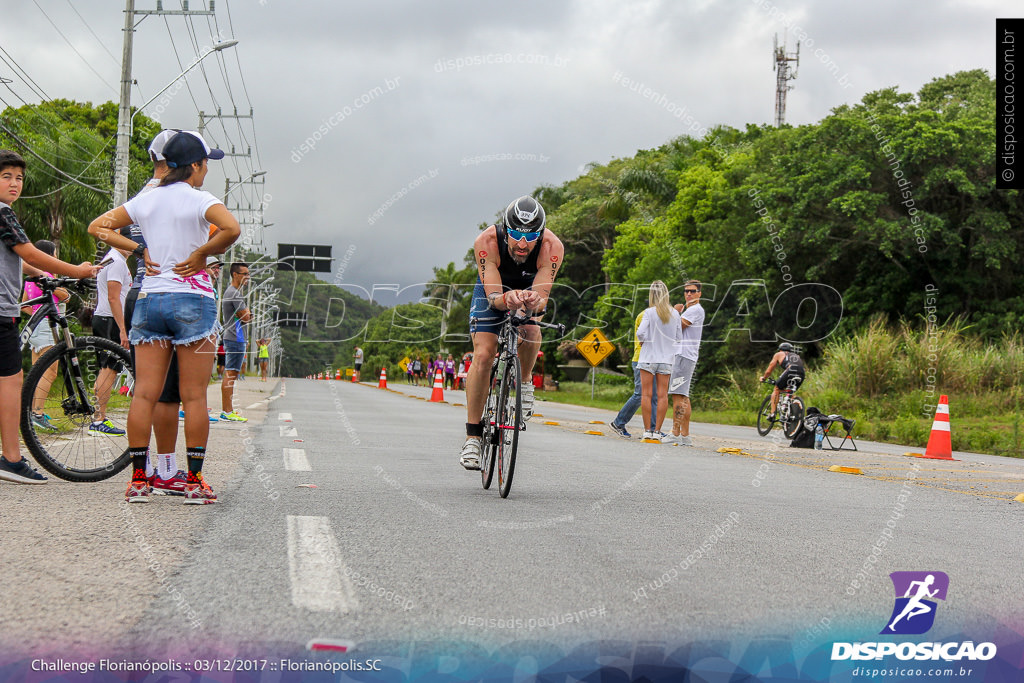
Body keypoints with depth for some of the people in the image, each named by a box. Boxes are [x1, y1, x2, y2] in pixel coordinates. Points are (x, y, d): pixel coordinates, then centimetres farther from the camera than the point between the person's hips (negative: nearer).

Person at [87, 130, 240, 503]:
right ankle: (194, 481, 3)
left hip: (149, 300, 5)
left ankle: (138, 479, 4)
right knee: (194, 396, 1)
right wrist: (203, 252, -11)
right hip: (193, 302, -5)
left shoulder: (146, 200, 9)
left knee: (144, 393, 4)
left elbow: (97, 227, 14)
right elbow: (232, 228, -26)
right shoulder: (199, 200, -7)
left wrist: (140, 250, 9)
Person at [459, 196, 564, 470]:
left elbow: (542, 295, -37)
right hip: (492, 291, 0)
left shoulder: (552, 247, -34)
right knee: (483, 356, -16)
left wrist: (533, 302, -61)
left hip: (530, 289, 1)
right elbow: (493, 296, -37)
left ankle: (525, 382, 2)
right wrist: (507, 299, -60)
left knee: (531, 332, -30)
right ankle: (473, 435, -7)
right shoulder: (487, 242, -35)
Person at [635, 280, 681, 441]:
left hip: (648, 357, -3)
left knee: (646, 394, 1)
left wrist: (642, 338, 6)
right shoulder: (675, 313, 2)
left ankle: (647, 430, 0)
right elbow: (679, 337, 5)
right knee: (662, 395, 3)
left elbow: (641, 333, -15)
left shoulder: (650, 312, -9)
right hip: (666, 358, 3)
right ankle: (657, 431, 0)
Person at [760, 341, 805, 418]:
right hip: (802, 374, 5)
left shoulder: (779, 354, 27)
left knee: (776, 389, 12)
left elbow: (768, 371, 30)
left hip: (791, 370, -5)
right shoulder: (797, 356, 40)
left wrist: (763, 378, 49)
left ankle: (772, 414, 2)